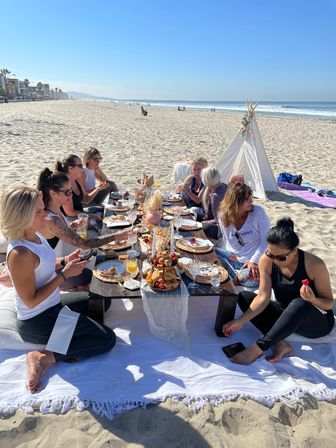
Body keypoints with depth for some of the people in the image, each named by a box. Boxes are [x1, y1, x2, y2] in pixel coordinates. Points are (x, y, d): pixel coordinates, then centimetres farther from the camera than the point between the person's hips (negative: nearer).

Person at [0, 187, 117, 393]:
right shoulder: (19, 254, -28)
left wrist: (65, 261, -3)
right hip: (38, 323, -9)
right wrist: (65, 274, -22)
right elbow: (31, 301, -24)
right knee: (107, 339, -8)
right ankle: (44, 358, -6)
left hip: (54, 306, 9)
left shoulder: (36, 236, -2)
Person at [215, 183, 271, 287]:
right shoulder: (223, 216, -4)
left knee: (255, 278, -37)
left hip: (255, 261, -3)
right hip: (233, 258, 4)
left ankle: (234, 277, -8)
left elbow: (266, 239, -12)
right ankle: (235, 274, -15)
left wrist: (254, 260, -20)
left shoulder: (258, 212, -12)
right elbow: (227, 241, 5)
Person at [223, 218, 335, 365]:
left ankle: (257, 349, -34)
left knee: (299, 304, -39)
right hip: (286, 315, 4)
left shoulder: (314, 265, -25)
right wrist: (241, 321, -29)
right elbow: (263, 297, -18)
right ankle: (280, 344, -25)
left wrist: (313, 299, -37)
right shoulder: (266, 261, -17)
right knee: (244, 297, -15)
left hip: (317, 323, -4)